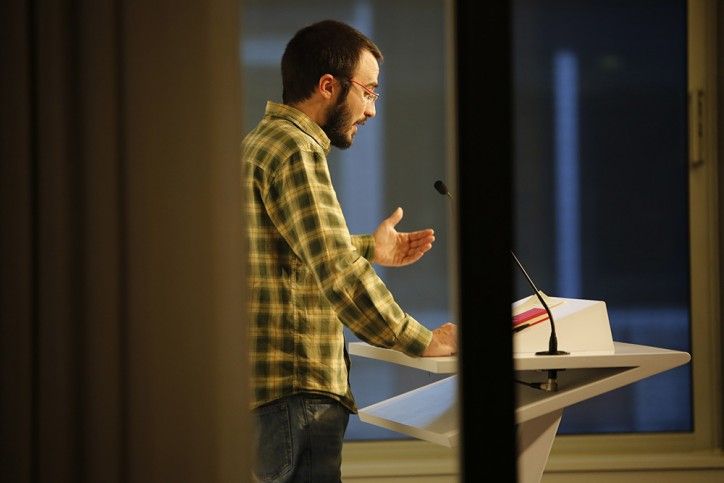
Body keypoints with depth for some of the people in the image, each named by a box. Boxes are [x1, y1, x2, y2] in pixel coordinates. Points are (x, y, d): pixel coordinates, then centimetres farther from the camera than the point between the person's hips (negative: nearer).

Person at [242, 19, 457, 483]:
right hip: (295, 392, -11)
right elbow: (336, 272, -22)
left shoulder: (262, 143, 20)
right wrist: (421, 341, -16)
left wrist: (368, 249, 26)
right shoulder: (294, 151, -15)